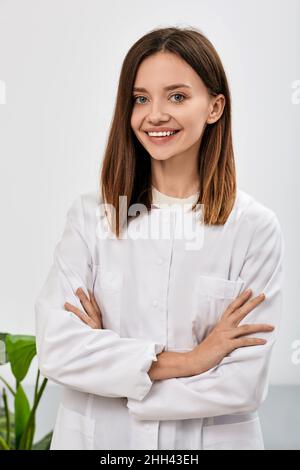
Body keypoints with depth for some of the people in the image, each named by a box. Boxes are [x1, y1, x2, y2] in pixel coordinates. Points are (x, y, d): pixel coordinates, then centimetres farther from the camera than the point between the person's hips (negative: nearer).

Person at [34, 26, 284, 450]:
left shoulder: (255, 227, -12)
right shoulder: (91, 215, -7)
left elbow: (244, 386, -16)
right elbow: (55, 349, -15)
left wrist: (103, 355, -14)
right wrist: (185, 360, -20)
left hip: (210, 438, -1)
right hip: (96, 437, 1)